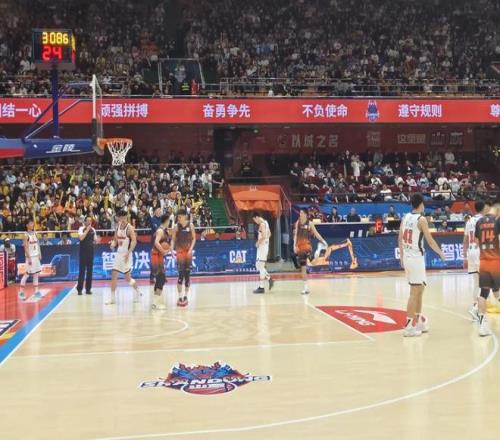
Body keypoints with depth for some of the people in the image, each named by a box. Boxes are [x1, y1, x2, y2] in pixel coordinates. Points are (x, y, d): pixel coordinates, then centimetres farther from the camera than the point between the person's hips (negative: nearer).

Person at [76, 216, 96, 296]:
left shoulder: (93, 230, 10)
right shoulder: (81, 228, -4)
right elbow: (81, 238, -20)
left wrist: (95, 241, -2)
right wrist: (87, 230, -20)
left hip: (90, 251, 5)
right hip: (83, 251, -5)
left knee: (90, 270, 6)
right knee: (82, 270, -4)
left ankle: (88, 289, 12)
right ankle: (79, 289, 2)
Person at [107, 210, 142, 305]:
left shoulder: (129, 228, -12)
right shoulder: (118, 227, 9)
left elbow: (134, 241, -22)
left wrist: (128, 253, -30)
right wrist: (113, 244, -6)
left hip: (126, 254, -7)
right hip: (118, 253, 7)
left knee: (127, 278, -3)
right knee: (114, 275, 3)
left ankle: (137, 291, 17)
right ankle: (112, 298, 11)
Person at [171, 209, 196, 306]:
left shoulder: (190, 225, -2)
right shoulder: (176, 227, -3)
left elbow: (194, 238, 1)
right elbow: (173, 239, 0)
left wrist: (191, 249, -11)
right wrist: (172, 249, -14)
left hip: (188, 252, 2)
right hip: (180, 251, -2)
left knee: (188, 274, 5)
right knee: (181, 274, -7)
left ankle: (186, 296, 16)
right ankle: (180, 297, -1)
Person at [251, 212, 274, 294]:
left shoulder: (262, 224, -16)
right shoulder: (265, 222, 15)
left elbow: (264, 236, -26)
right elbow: (269, 234, 26)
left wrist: (258, 242, -14)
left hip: (262, 246, -10)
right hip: (263, 246, 10)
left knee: (260, 267, -7)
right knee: (258, 265, 15)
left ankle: (261, 287, -4)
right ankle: (269, 279, 15)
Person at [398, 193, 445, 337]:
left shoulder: (405, 218, 9)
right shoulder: (421, 219, -12)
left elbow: (400, 240, 12)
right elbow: (430, 240, -11)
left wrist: (402, 257, 21)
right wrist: (441, 253, 4)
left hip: (407, 257, 8)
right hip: (416, 258, -8)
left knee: (419, 288, 19)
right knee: (415, 292, -4)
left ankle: (418, 320, 28)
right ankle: (409, 326, -3)